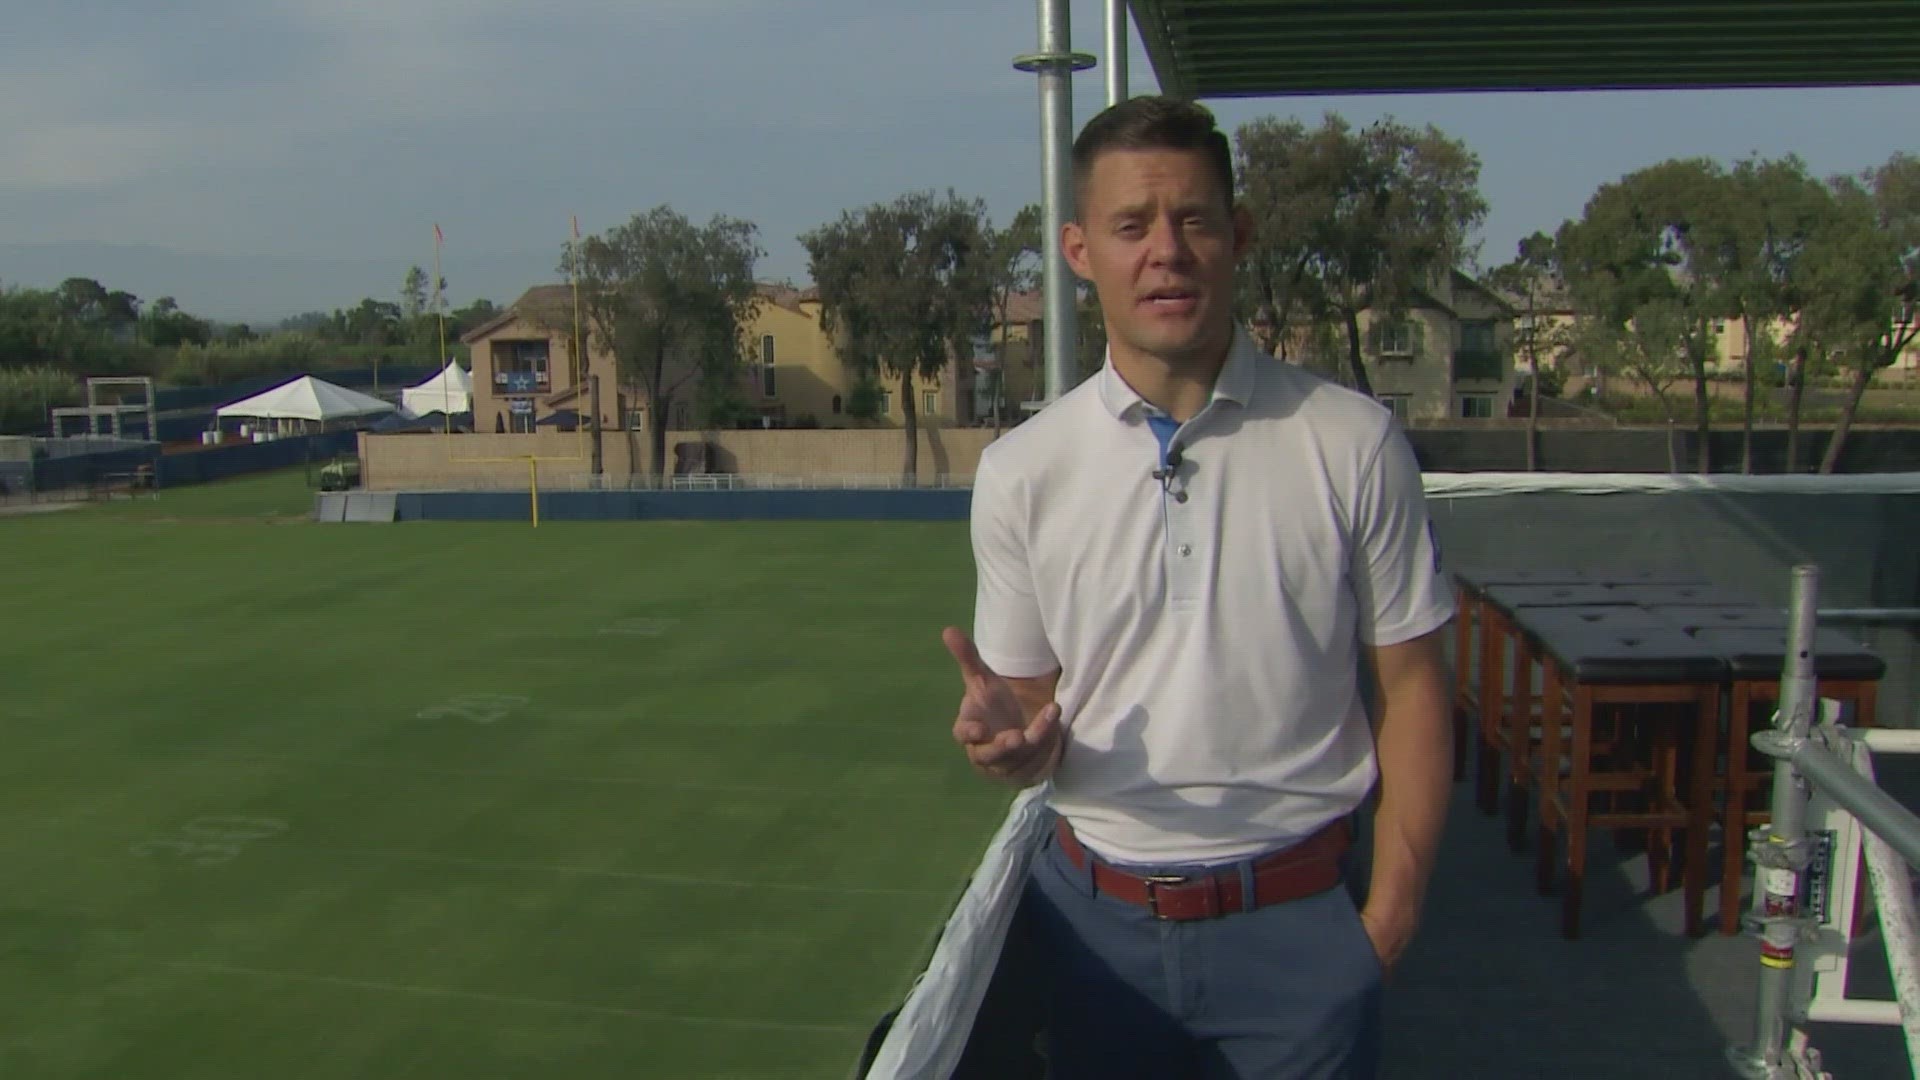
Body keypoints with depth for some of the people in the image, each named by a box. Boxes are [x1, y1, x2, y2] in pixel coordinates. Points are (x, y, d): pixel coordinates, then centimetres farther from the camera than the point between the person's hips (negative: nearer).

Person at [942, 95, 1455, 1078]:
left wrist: (1392, 910, -5)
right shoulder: (1020, 472, -4)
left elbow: (1409, 682, -1)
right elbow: (1034, 705, 3)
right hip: (1096, 913, 2)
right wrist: (1010, 736, -20)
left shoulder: (1351, 443, -7)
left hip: (1297, 922, -1)